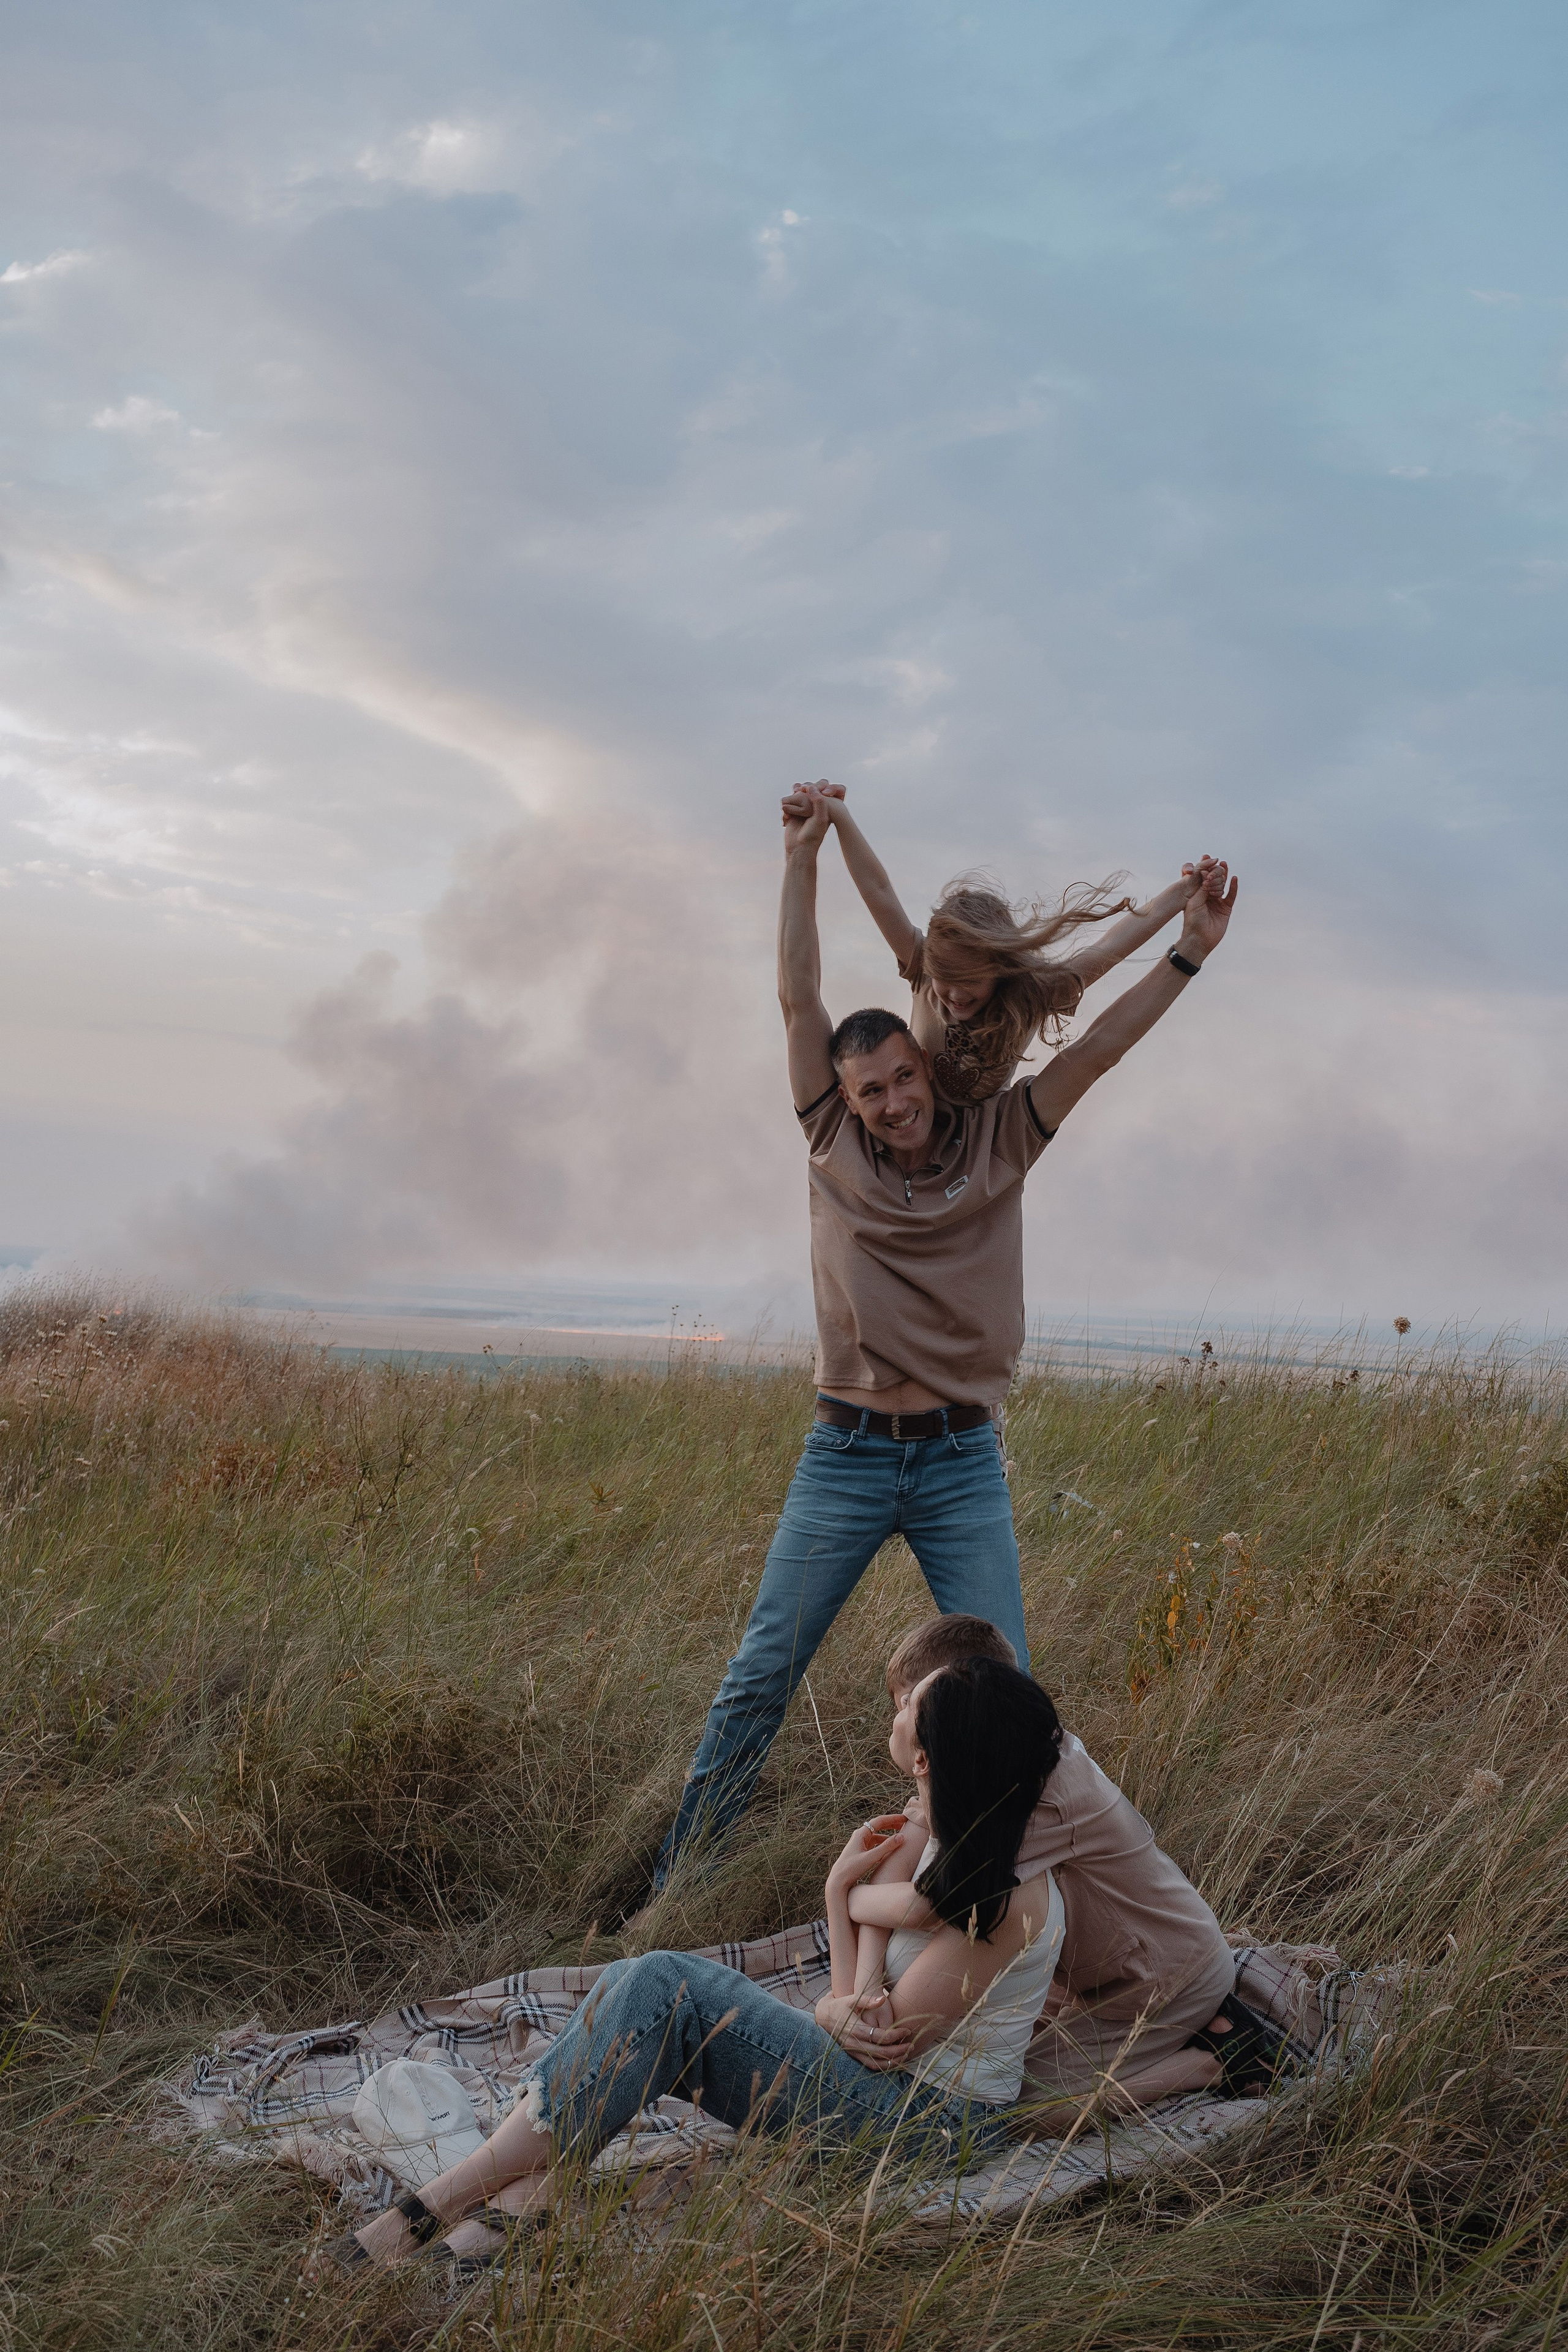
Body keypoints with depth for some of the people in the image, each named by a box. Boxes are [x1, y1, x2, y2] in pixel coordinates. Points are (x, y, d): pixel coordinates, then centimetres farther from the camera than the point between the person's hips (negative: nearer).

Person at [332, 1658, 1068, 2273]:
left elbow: (883, 2042, -16)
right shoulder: (945, 1836, 3)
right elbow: (861, 2011, 7)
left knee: (667, 1990, -23)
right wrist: (841, 2009, -16)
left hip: (930, 2121, -9)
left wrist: (841, 1893, -10)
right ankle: (521, 2198, -26)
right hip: (886, 2087, 9)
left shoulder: (1001, 1904, -24)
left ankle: (440, 2200, -21)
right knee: (640, 1986, -14)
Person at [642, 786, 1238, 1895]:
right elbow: (800, 999, -1)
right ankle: (675, 1882, 15)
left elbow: (1098, 1048, -2)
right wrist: (804, 859, -5)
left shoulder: (996, 1144, 4)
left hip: (964, 1462, 0)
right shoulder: (835, 1144, 3)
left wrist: (1191, 951, -9)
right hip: (844, 1455, 0)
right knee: (758, 1678, 3)